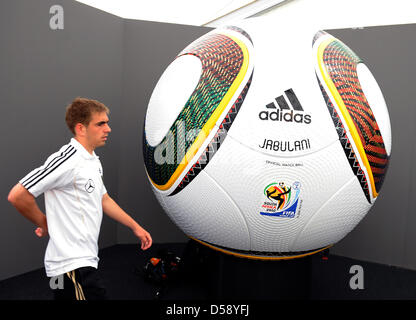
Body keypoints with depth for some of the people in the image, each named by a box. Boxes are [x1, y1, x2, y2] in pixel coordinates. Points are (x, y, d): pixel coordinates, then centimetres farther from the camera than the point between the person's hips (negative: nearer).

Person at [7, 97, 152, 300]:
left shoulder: (93, 161, 12)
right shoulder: (67, 161, -20)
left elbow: (103, 200, 21)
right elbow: (17, 195, -21)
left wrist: (135, 227, 18)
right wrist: (45, 225, -6)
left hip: (85, 260, 9)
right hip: (72, 266, -9)